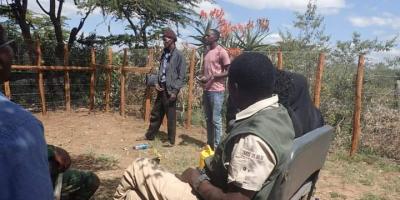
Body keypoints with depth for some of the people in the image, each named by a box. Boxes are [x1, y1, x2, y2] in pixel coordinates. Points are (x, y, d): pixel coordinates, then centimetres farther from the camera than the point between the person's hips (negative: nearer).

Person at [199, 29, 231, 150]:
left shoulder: (221, 52, -9)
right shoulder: (206, 51, 15)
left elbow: (228, 71, -11)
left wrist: (212, 77, -18)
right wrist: (203, 77, 2)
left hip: (216, 91, -8)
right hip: (206, 90, 8)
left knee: (216, 119, -3)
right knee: (208, 119, 13)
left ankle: (217, 146, 6)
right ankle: (209, 144, 24)